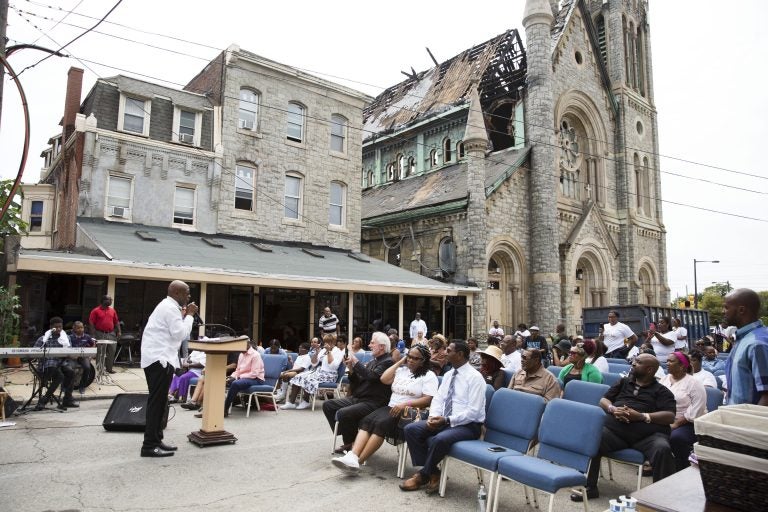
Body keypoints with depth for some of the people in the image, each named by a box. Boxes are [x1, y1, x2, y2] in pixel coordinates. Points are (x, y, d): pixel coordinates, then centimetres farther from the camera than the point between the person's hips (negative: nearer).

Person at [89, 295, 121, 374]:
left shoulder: (112, 310, 11)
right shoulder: (96, 311, -4)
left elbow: (116, 322, 15)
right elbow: (91, 323, -7)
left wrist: (119, 331, 7)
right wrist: (93, 335, -12)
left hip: (111, 334, 5)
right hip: (100, 335, -5)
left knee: (111, 351, 6)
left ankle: (109, 368, 16)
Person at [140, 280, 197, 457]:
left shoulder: (167, 306, 20)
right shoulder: (170, 308, -13)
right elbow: (180, 334, -18)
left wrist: (185, 316, 13)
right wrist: (189, 315, -8)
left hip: (159, 358, 11)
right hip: (159, 359, -11)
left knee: (158, 402, 14)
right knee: (156, 402, -8)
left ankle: (155, 440, 20)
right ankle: (150, 445, -5)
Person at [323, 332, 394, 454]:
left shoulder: (388, 362, -10)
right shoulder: (372, 361, 17)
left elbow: (371, 376, -24)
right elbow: (358, 383, 16)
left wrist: (356, 362, -14)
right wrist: (351, 369, 0)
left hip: (373, 402, -9)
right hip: (357, 398, 9)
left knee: (342, 413, -26)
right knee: (328, 405, 5)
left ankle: (350, 444, -1)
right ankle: (345, 435, 12)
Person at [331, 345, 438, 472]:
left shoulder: (429, 376, 1)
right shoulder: (401, 370, 19)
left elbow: (428, 400, -9)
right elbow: (384, 379, 4)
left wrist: (406, 404, -20)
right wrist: (400, 361, 8)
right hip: (391, 407, 6)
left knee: (381, 423, -31)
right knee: (367, 421, -23)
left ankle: (358, 461, -31)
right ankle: (352, 456, -36)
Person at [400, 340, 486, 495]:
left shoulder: (475, 377, -13)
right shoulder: (448, 375, 11)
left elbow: (473, 411, -19)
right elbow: (438, 399, 11)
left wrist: (447, 420, -24)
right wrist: (433, 416, -11)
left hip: (468, 425, -8)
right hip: (444, 421, 8)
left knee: (439, 439, -35)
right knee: (411, 429, -11)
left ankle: (423, 475, -8)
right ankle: (431, 472, -5)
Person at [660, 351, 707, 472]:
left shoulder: (694, 384, -6)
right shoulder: (664, 379, 13)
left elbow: (695, 411, -15)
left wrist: (676, 424, -20)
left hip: (689, 424, -5)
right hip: (666, 421, 5)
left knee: (675, 437, -33)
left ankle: (683, 469, -8)